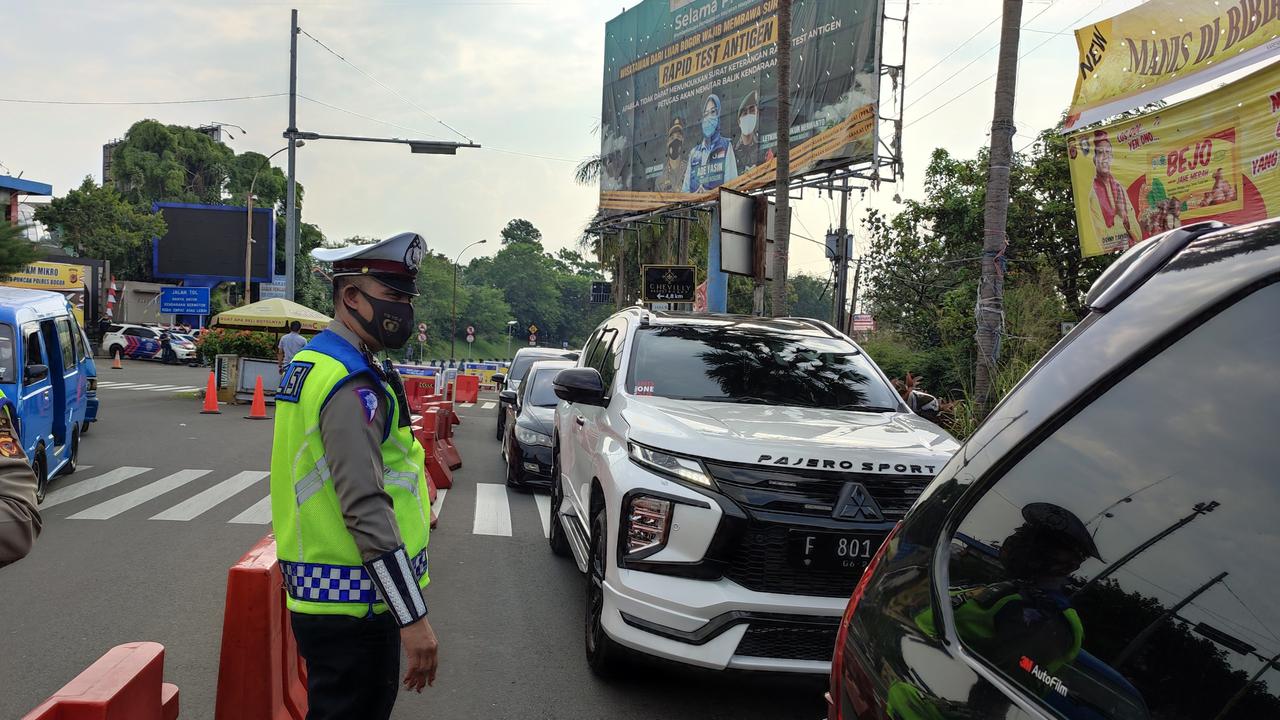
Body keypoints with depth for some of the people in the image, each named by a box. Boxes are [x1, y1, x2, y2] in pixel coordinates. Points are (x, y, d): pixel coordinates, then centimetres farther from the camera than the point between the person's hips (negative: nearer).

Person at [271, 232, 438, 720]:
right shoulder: (354, 388, -20)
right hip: (353, 608, -10)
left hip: (316, 596, 10)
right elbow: (367, 511, -27)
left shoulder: (310, 363, 13)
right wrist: (413, 618, -25)